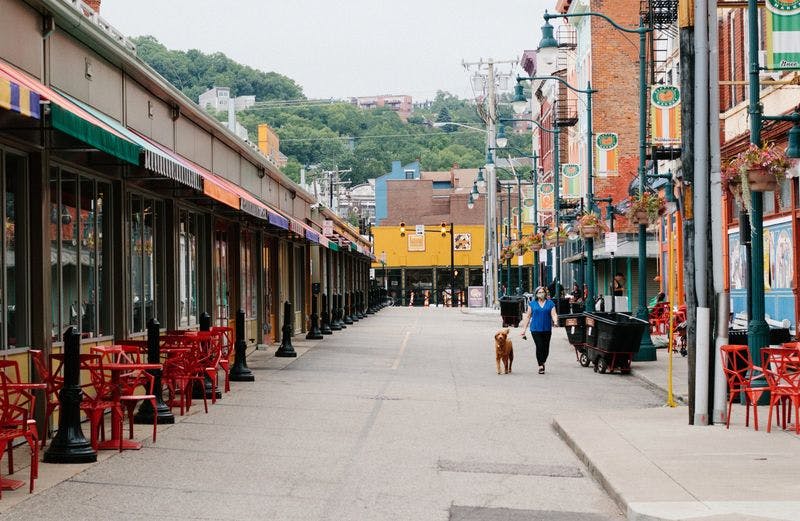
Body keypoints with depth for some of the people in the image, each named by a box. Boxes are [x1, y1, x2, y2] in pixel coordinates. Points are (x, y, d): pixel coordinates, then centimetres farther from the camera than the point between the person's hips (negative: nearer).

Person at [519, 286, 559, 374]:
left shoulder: (550, 303, 7)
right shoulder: (532, 303, 7)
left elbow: (554, 314, -1)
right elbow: (527, 316, 10)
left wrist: (555, 321, -23)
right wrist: (524, 329, 6)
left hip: (547, 329, 1)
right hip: (535, 329, -1)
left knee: (546, 348, 5)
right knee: (539, 347, -11)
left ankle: (543, 362, 29)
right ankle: (540, 366, -5)